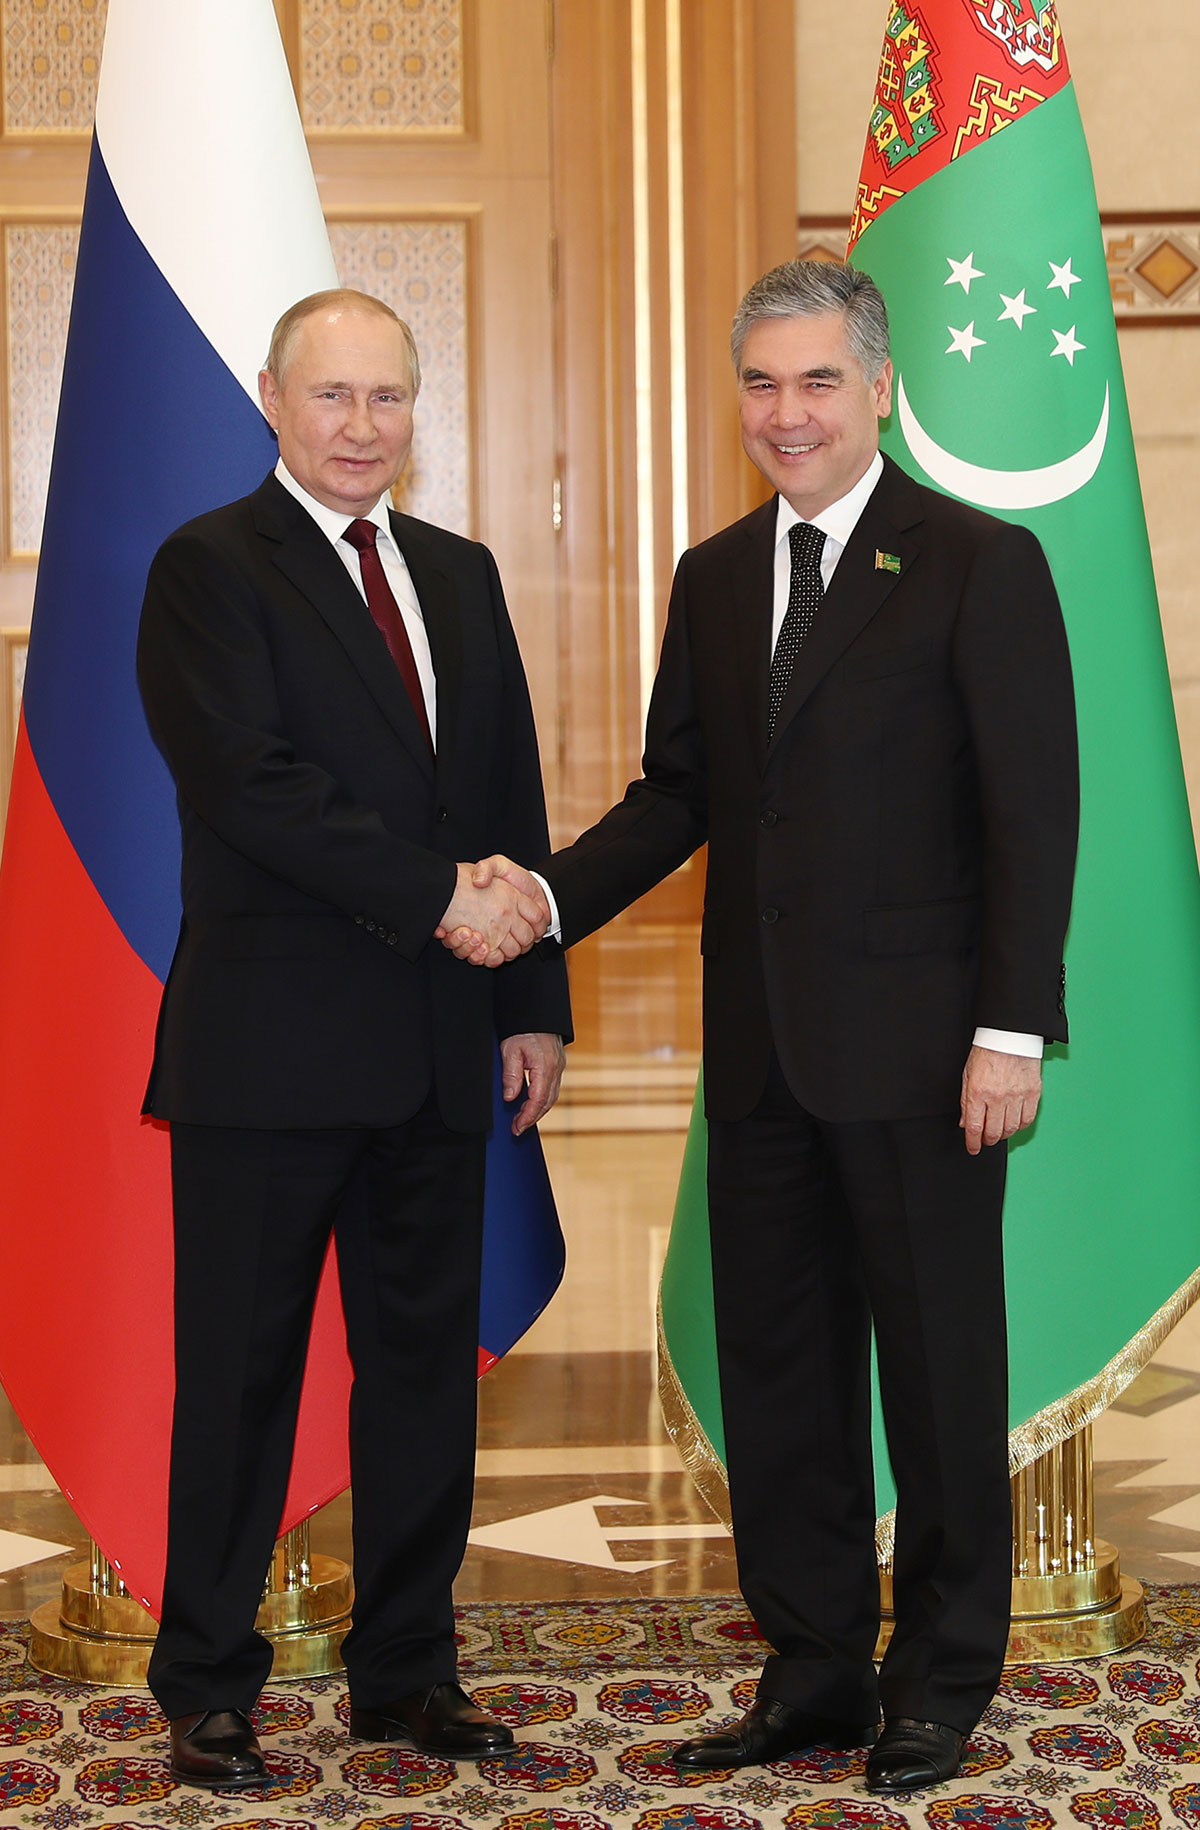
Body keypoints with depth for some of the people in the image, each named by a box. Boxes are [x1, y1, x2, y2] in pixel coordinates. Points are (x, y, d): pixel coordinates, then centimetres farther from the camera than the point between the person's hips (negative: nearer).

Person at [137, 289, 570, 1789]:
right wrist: (437, 896, -17)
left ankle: (405, 1667, 23)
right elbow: (249, 782, -16)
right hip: (270, 1044, -6)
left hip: (435, 1047, 6)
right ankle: (207, 1690, 15)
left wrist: (532, 997, 9)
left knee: (427, 1360, 11)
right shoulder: (210, 568, -4)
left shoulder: (462, 575, 16)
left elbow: (513, 807, 15)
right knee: (240, 1372, 3)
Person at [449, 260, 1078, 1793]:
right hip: (761, 1046, 6)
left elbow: (1031, 813, -8)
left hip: (916, 1050, -6)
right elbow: (680, 791, 13)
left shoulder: (981, 566, -5)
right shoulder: (714, 579, 13)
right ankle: (814, 1672, 25)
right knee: (776, 1369, 11)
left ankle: (941, 1683, 21)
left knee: (939, 1366, 6)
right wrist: (547, 895, -4)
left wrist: (1012, 1029, -14)